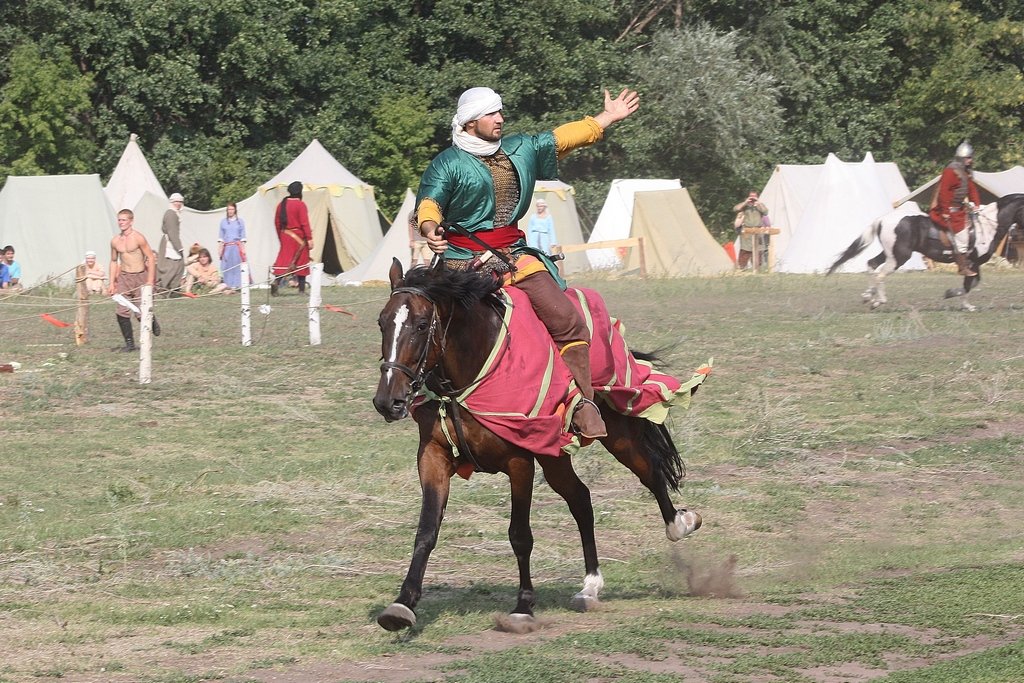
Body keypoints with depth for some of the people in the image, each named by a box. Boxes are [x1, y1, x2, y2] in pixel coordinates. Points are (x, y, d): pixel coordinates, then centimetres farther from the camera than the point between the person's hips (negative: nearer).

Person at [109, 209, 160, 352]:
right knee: (122, 312, -7)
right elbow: (114, 261, 19)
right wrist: (112, 283, 13)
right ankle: (129, 343, 3)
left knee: (142, 313, -7)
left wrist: (150, 281, -14)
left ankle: (152, 321, 29)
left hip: (140, 276, -5)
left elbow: (151, 258, -9)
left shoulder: (138, 238, -11)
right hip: (124, 278, 5)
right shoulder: (115, 241, 6)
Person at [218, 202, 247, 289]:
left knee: (238, 267, -5)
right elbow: (221, 237, 10)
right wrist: (220, 250, 5)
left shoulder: (240, 221, 6)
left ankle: (238, 285, -1)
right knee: (228, 268, -1)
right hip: (227, 248, 1)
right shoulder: (223, 221, 10)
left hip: (237, 247, -1)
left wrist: (243, 249, -3)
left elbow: (243, 237, 5)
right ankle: (229, 286, 3)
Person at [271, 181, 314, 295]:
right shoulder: (300, 204, -12)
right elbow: (305, 223, -16)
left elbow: (277, 222, 13)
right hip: (299, 237, -5)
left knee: (284, 260, 4)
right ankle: (301, 289, 10)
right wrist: (309, 239, -14)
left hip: (285, 236, 5)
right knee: (301, 261, 6)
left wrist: (281, 237, 23)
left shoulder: (281, 204, 7)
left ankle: (276, 281, -20)